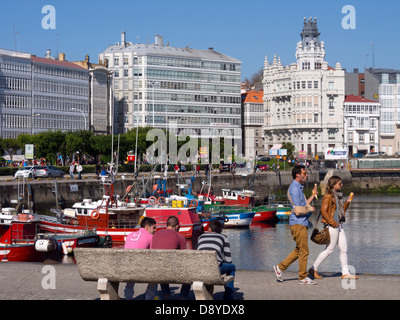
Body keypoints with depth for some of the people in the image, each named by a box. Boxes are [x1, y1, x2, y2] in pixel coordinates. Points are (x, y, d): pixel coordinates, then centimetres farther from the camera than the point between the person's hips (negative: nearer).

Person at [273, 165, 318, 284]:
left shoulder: (299, 188, 18)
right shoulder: (294, 188, -16)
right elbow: (298, 210, -22)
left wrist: (313, 195, 21)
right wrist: (310, 209, -7)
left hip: (302, 223, 10)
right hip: (298, 223, -10)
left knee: (299, 250, 14)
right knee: (303, 251, -3)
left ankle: (280, 267, 18)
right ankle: (303, 277, 5)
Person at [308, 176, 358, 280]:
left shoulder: (337, 196, 16)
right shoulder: (328, 196, -12)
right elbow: (323, 211, -20)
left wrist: (347, 202, 10)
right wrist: (332, 222, -18)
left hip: (339, 226, 9)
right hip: (332, 227, -9)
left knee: (344, 248, 6)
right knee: (329, 249, -5)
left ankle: (345, 273, 9)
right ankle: (313, 269, 4)